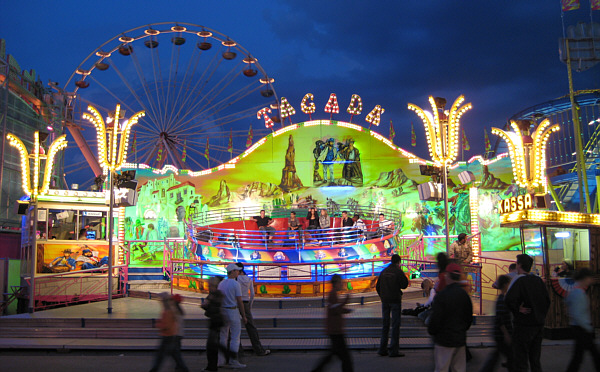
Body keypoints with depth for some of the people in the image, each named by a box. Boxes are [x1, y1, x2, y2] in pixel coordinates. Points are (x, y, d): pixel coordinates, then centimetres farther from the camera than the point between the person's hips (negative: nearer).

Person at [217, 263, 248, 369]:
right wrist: (244, 316, -5)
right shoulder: (235, 284, -12)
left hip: (222, 312, 7)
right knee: (235, 336, -2)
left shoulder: (221, 284, 9)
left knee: (223, 336, 11)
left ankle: (221, 361, 12)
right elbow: (239, 302, -13)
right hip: (233, 311, -7)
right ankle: (233, 361, -3)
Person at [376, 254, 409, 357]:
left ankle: (382, 349, 13)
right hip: (395, 301, -5)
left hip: (385, 301, 6)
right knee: (395, 324, -1)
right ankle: (393, 350, -2)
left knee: (385, 324, 12)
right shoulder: (398, 271, -9)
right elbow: (404, 285, -9)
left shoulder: (384, 271, 9)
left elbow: (377, 286, 11)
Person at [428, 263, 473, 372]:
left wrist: (431, 331, 2)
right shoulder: (464, 295, 3)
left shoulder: (441, 295, -17)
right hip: (460, 340, 6)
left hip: (444, 340, -6)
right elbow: (469, 318, 13)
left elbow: (435, 318, -16)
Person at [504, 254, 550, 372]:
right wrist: (541, 316, 17)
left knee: (520, 360, -1)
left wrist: (517, 310, -12)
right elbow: (547, 300, 12)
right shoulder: (538, 280, 7)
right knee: (535, 359, 16)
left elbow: (509, 299, -28)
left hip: (523, 324, -7)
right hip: (538, 324, 7)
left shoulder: (519, 280, -13)